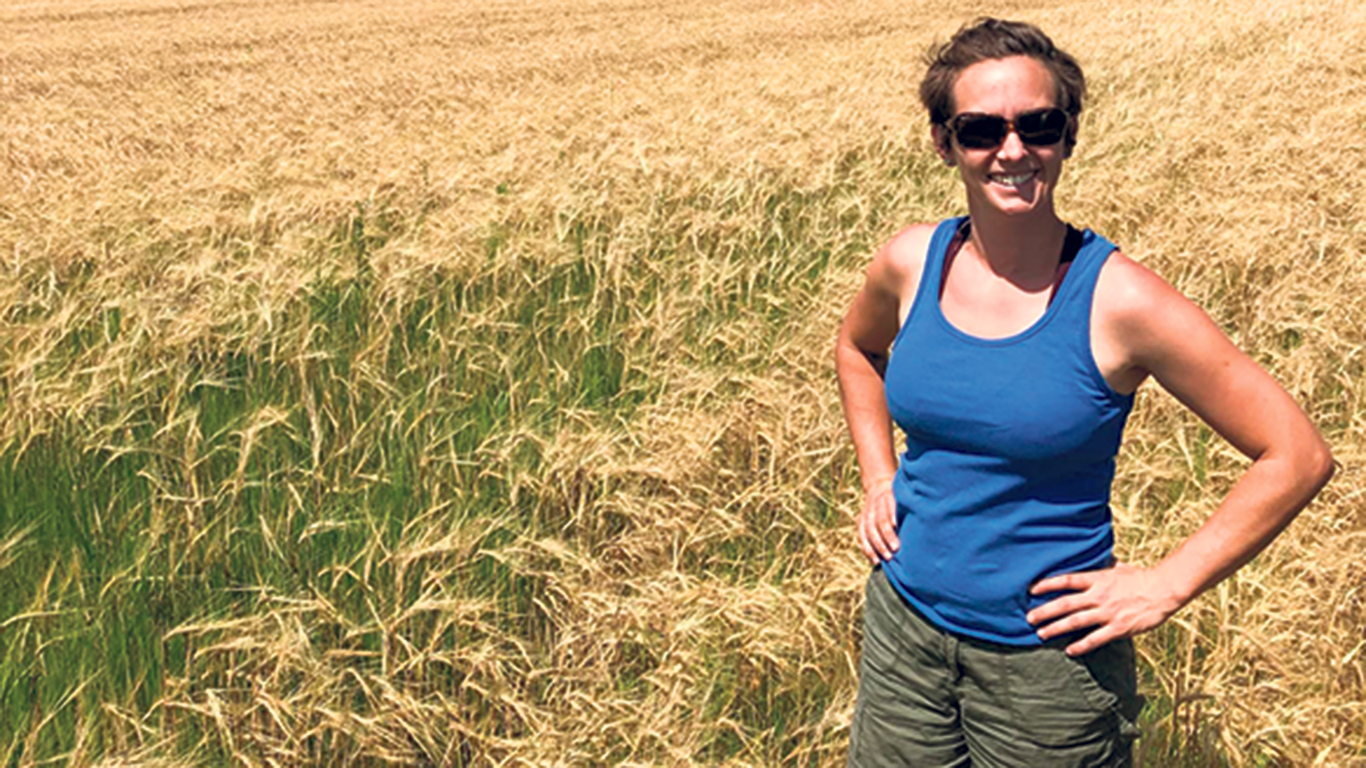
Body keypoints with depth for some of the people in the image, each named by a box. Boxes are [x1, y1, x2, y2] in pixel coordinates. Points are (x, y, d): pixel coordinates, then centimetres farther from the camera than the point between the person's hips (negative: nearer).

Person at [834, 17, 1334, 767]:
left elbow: (1297, 456, -13)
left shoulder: (1117, 300, -18)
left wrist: (1163, 587, -13)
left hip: (1046, 659, -4)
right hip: (904, 623, 4)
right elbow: (857, 348, 19)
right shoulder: (912, 263, -5)